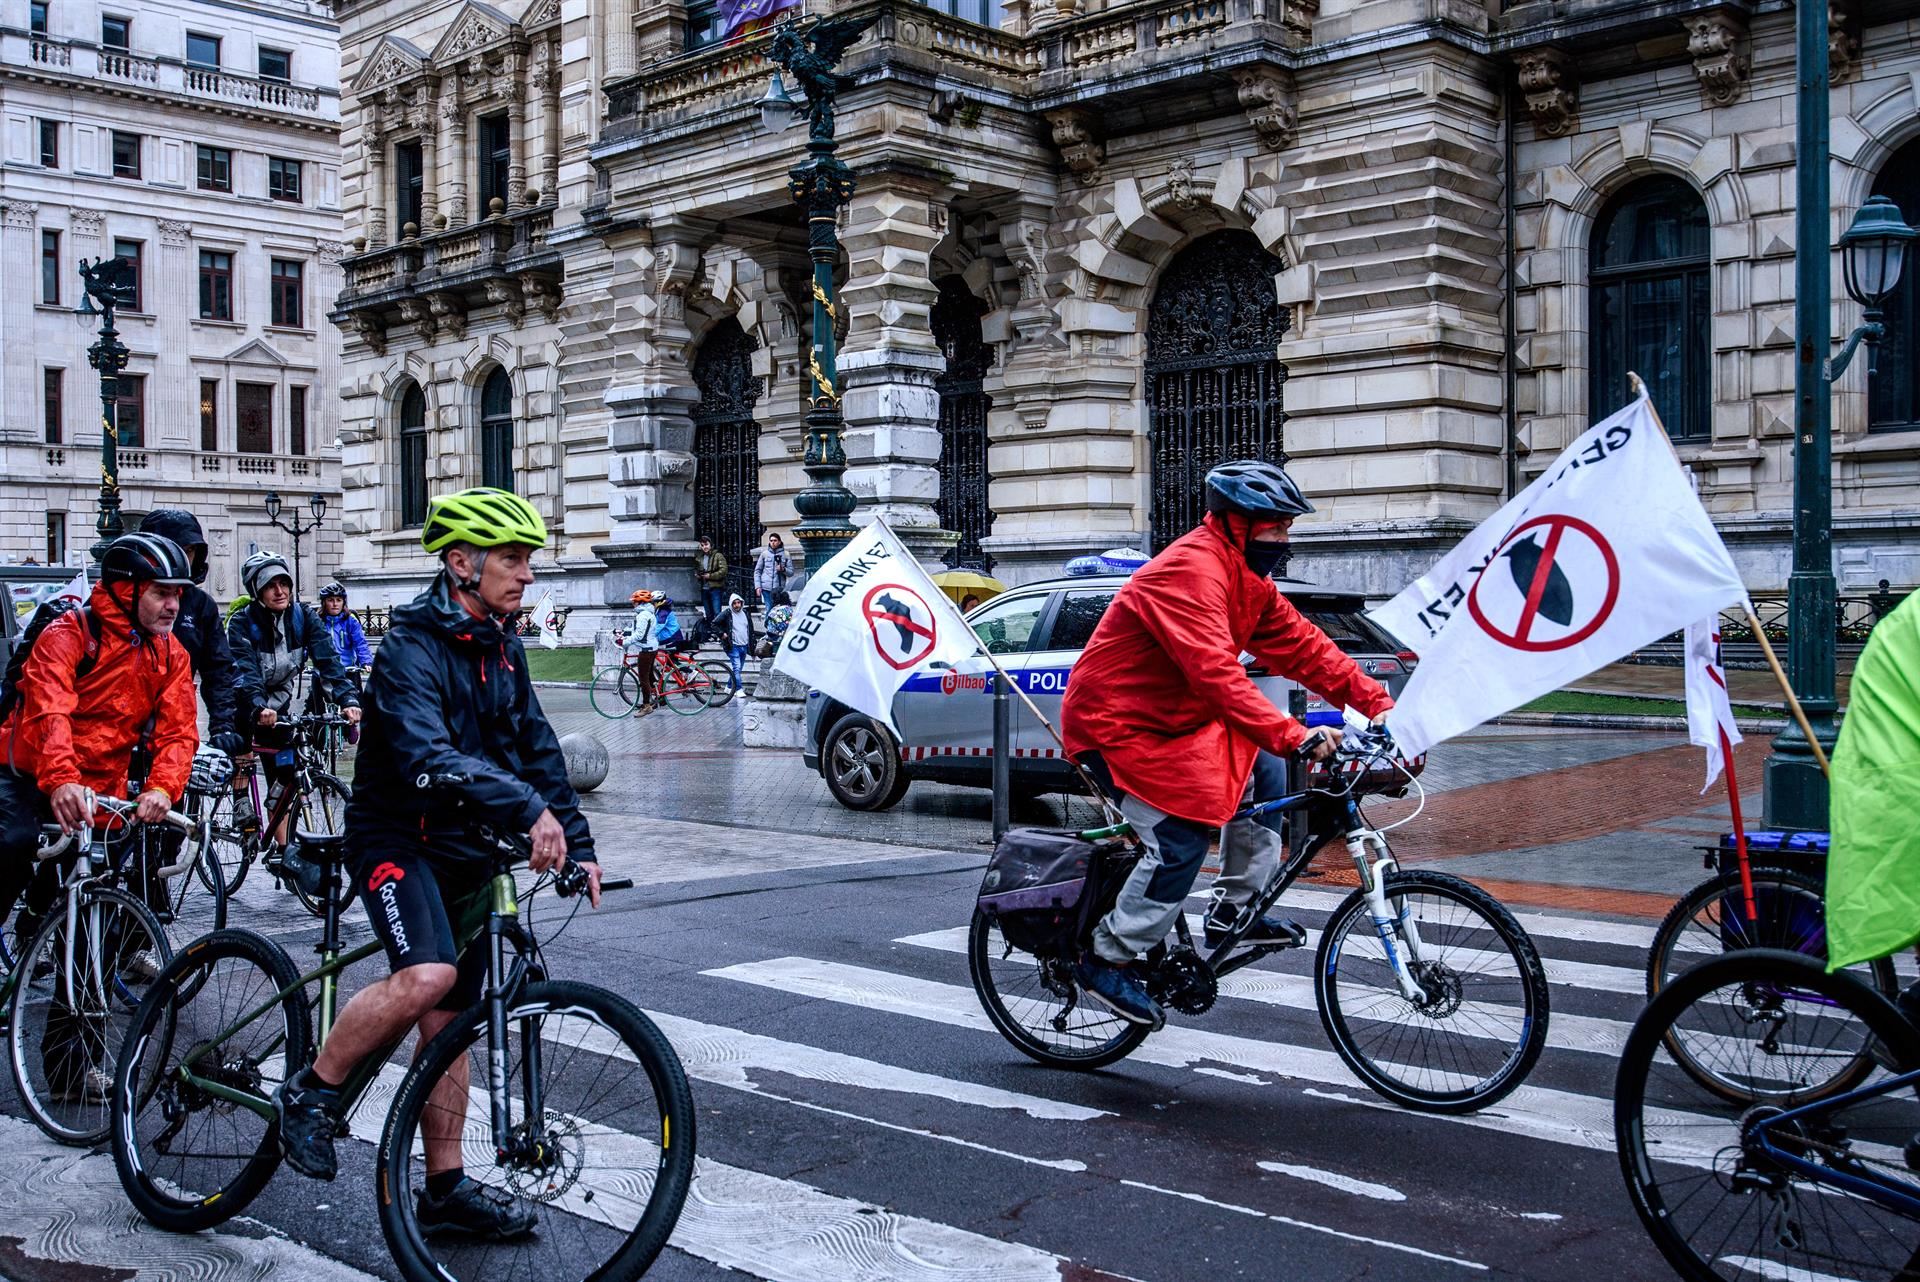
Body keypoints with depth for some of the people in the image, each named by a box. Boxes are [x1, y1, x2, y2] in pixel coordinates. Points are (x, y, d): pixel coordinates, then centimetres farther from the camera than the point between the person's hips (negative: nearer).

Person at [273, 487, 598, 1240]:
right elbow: (427, 757, -34)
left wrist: (577, 846, 1)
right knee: (427, 976, -30)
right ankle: (311, 1092, -7)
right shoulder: (411, 649, -18)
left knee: (449, 1023, 9)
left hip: (464, 850, 7)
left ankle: (446, 1188, 18)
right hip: (397, 839, -7)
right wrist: (525, 809, -44)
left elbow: (536, 751, 9)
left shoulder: (501, 649, 8)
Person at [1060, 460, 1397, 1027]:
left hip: (1170, 715, 10)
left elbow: (1300, 644, 3)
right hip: (1114, 723, -10)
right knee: (1181, 842, -17)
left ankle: (1236, 909, 14)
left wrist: (1377, 703, -5)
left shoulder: (1246, 577, 5)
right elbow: (1217, 674, -37)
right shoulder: (1191, 570, -26)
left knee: (1263, 771, 3)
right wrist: (1293, 737, -43)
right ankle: (1106, 960, -3)